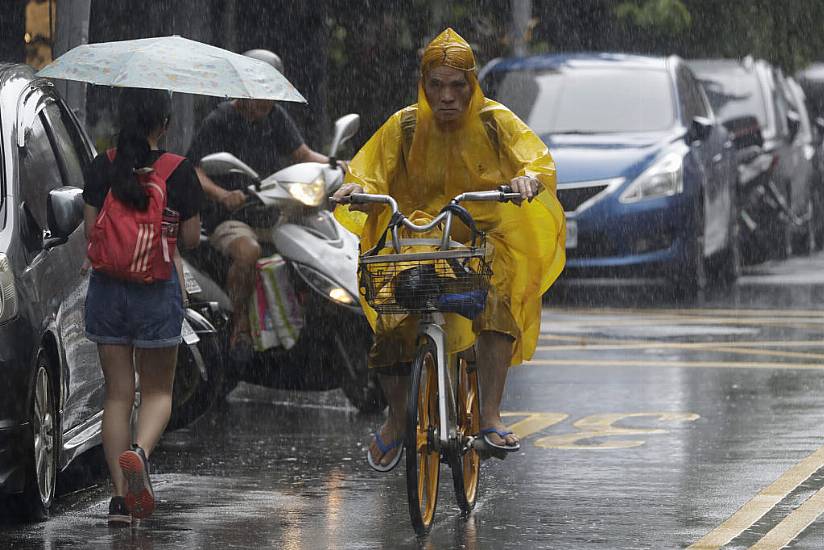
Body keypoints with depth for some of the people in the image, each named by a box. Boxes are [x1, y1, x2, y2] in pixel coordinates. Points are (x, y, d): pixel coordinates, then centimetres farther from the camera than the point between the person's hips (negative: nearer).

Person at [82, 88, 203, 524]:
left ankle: (120, 497, 4)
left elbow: (91, 230, -1)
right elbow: (191, 238, -4)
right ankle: (140, 451, -21)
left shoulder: (103, 167, -3)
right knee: (157, 390, 11)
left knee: (117, 392, 9)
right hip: (158, 291, -2)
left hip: (107, 288, 2)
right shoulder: (178, 171, -8)